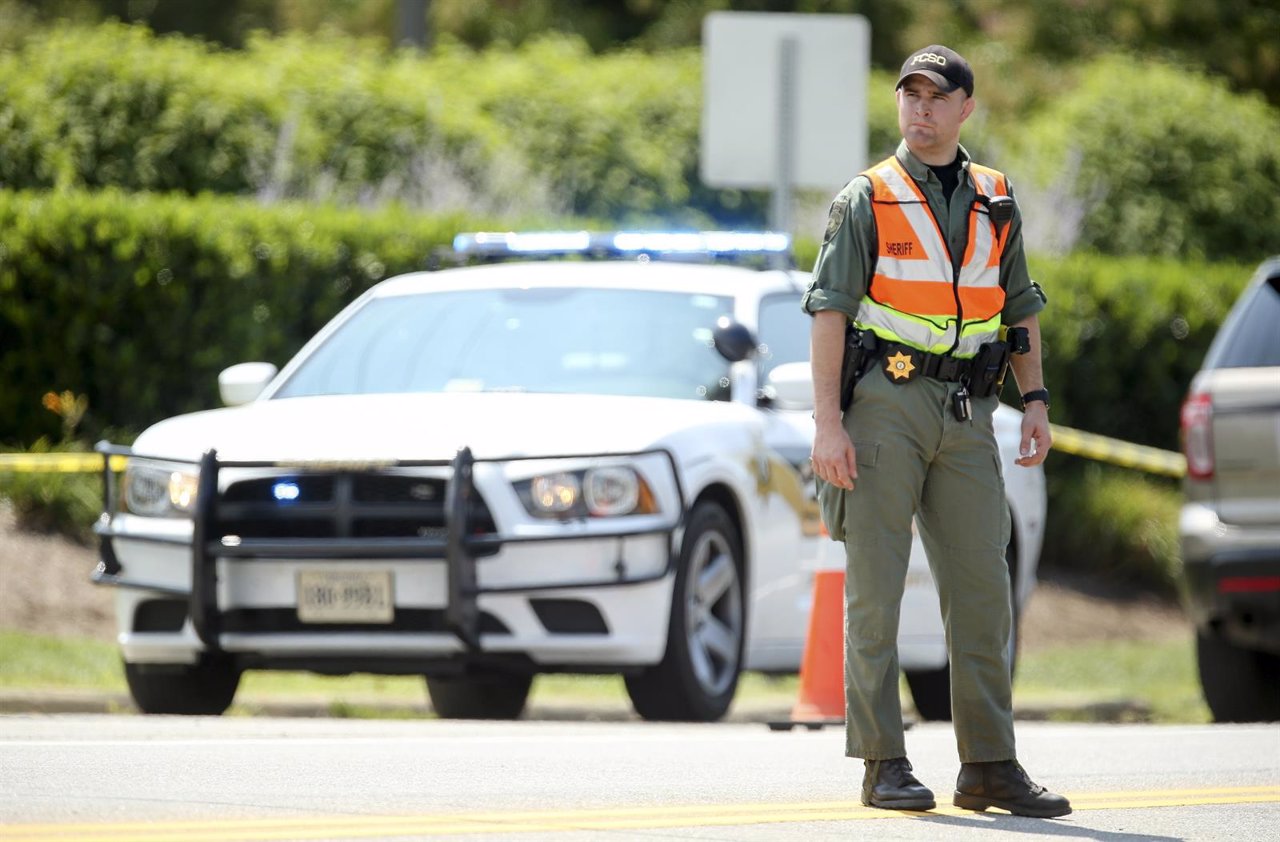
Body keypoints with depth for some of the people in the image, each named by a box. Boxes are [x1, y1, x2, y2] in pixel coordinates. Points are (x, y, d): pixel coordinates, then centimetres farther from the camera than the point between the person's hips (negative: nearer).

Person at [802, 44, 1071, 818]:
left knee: (983, 588, 2)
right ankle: (883, 765, -1)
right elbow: (830, 312, -3)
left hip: (967, 415, 4)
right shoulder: (867, 199, 1)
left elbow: (1021, 307, 19)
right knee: (875, 588, -3)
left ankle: (990, 766, 6)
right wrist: (828, 425, -11)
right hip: (886, 405, -4)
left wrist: (1036, 399, 6)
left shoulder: (996, 201, 13)